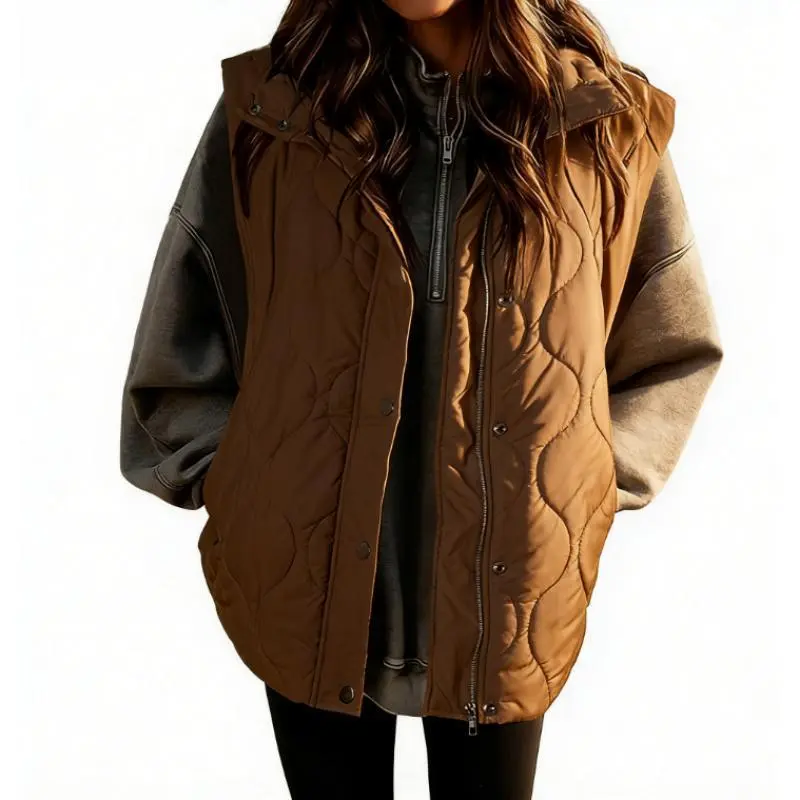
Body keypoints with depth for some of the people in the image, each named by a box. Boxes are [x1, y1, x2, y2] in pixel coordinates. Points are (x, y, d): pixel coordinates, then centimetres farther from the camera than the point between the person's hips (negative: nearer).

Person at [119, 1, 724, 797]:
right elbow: (173, 362, 3)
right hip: (308, 602, 0)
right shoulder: (267, 109, -7)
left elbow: (678, 351, 7)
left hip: (508, 611, 1)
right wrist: (243, 483, -4)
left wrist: (584, 487, -2)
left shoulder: (609, 125, -6)